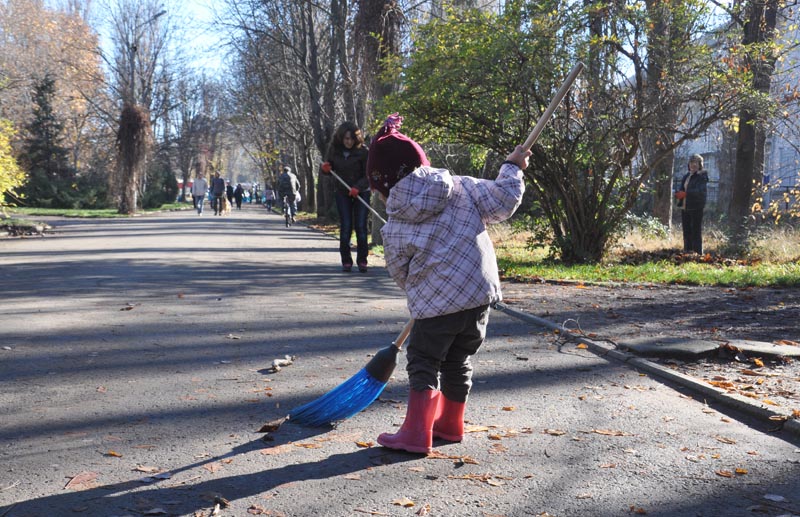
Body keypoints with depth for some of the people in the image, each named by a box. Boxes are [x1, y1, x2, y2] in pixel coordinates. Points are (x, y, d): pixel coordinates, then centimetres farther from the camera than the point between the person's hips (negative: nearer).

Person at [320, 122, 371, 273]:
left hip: (361, 192, -2)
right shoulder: (334, 150, -1)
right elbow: (329, 169, 11)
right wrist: (325, 169, -14)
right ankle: (346, 261, 4)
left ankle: (362, 260, 3)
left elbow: (368, 175, -10)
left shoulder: (362, 151, -10)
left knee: (361, 226, -6)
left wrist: (357, 187, -26)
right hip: (342, 192, 2)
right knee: (345, 226, -4)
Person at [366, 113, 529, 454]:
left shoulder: (394, 230, -5)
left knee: (423, 364, 9)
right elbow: (503, 202, 0)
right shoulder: (461, 188, 0)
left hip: (436, 306, -5)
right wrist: (512, 168, 17)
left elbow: (402, 276, 6)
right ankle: (450, 424, 33)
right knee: (458, 362, 19)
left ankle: (416, 433, 3)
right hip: (481, 293, 5)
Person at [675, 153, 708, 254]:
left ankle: (698, 253, -6)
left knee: (696, 231, -7)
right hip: (685, 208, 7)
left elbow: (701, 191, -19)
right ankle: (687, 252, 16)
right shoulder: (686, 176, 17)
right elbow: (680, 188, 14)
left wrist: (686, 194, -27)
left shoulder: (702, 177, -6)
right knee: (686, 232, 10)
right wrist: (679, 193, -10)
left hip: (696, 208, -7)